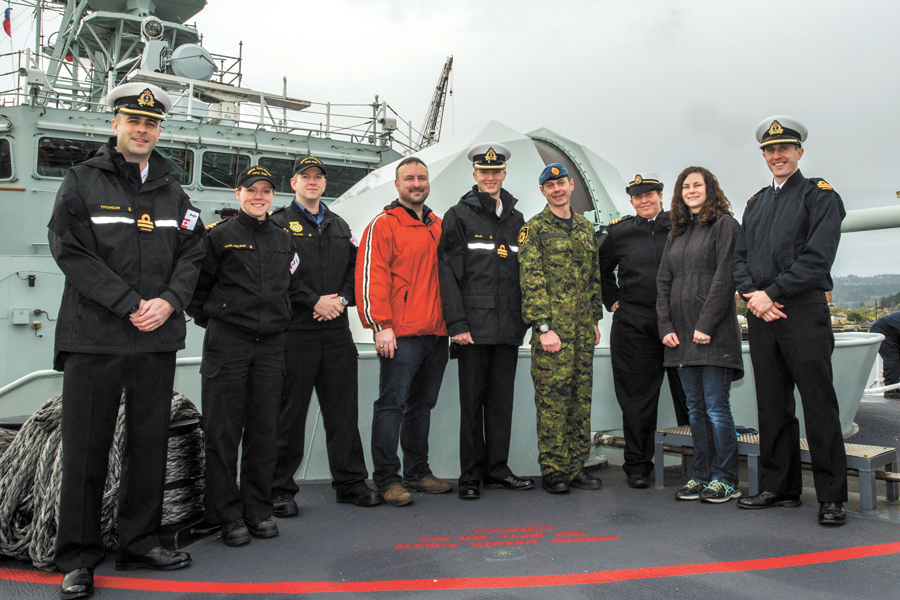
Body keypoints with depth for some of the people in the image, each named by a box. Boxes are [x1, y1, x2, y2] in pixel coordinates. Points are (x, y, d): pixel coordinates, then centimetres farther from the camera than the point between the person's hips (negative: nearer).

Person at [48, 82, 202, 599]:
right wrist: (129, 305, -15)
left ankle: (140, 543, 25)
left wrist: (168, 301, -10)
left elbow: (192, 253, 9)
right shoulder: (83, 181, 2)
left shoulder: (173, 193, 14)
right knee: (86, 450, 2)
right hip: (93, 338, -4)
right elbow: (71, 251, -7)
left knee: (151, 445, 11)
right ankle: (78, 558, 15)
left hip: (158, 341, 4)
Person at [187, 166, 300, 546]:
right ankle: (228, 515, 10)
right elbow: (197, 284, 3)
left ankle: (259, 511, 17)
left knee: (264, 430, 6)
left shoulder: (283, 240, 15)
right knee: (223, 431, 0)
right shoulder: (220, 235, 1)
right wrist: (207, 320, 2)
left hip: (271, 344, 4)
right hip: (227, 343, -4)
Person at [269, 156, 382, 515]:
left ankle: (350, 481, 18)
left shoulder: (340, 226, 19)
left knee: (343, 409, 7)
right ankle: (280, 489, 12)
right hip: (296, 331, -4)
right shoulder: (279, 223, 3)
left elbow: (355, 270, 15)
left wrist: (341, 300, -4)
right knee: (289, 411, 1)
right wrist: (315, 301, -14)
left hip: (337, 330, 5)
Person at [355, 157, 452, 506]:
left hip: (436, 334, 7)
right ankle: (387, 479, 4)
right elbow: (371, 278, -10)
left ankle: (417, 473, 24)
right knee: (392, 405, -3)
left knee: (422, 405, 13)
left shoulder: (438, 226, 18)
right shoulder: (383, 225, -3)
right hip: (401, 335, -7)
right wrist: (381, 325, -17)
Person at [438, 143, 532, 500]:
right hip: (474, 326, -4)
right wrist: (457, 323, -13)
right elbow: (449, 273, -5)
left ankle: (497, 470, 18)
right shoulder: (459, 216, 2)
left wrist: (524, 320, 11)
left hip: (508, 327, 4)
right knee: (472, 400, 1)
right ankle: (471, 476, 10)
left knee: (502, 400, 8)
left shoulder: (517, 220, 17)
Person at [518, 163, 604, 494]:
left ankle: (576, 466, 17)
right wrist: (543, 327, -15)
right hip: (552, 327, -6)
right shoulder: (533, 229, -2)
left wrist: (595, 320, 16)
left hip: (583, 329, 6)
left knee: (581, 398, 8)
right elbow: (531, 282, -9)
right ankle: (553, 471, 4)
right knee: (552, 398, -5)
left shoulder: (586, 228, 17)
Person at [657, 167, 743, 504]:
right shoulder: (676, 234, 19)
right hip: (681, 335, 6)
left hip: (714, 333, -6)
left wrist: (706, 324, -15)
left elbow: (724, 277, -10)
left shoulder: (724, 224, -1)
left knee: (716, 407, -5)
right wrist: (665, 326, 3)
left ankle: (726, 479, 5)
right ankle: (701, 475, 16)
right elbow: (663, 282, 15)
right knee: (695, 408, 9)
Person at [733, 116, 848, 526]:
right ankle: (779, 488, 19)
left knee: (819, 407, -3)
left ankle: (832, 497, 7)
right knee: (772, 407, 10)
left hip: (804, 311, -6)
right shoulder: (756, 204, 19)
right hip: (761, 316, 6)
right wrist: (753, 295, -5)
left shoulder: (820, 196, 1)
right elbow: (740, 258, 13)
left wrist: (771, 292, -16)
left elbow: (817, 258, -11)